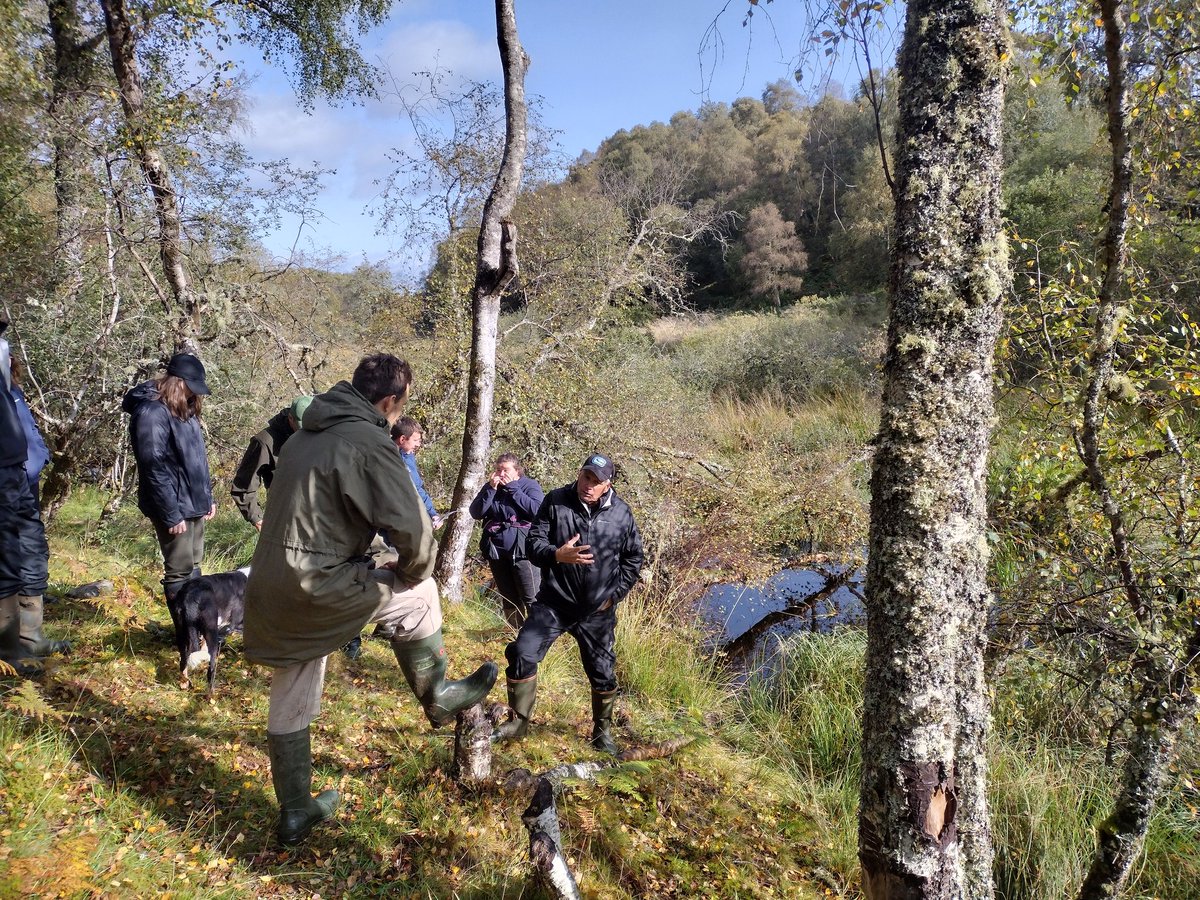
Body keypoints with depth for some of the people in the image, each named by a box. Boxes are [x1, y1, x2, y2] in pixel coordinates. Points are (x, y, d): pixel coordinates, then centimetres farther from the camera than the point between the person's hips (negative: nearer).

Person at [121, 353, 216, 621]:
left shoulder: (184, 409, 10)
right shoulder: (151, 413, -18)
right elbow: (155, 469, -21)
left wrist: (207, 497, 16)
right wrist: (171, 515, -20)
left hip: (194, 505, 9)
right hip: (175, 509, -9)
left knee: (193, 566, 16)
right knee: (180, 571, 1)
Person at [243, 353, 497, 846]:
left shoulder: (308, 434, 14)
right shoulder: (370, 444, -14)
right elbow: (412, 527, -19)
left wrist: (357, 562, 22)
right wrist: (413, 572, 2)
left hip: (271, 590, 9)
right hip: (314, 586, -9)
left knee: (290, 707, 19)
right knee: (415, 597, 10)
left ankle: (295, 812, 34)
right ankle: (438, 698, 24)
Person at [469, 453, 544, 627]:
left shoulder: (530, 485, -2)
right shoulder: (489, 487, 11)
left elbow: (538, 510, -19)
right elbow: (475, 513, -1)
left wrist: (513, 488, -16)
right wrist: (491, 489, -11)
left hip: (522, 550, -5)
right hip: (496, 551, 5)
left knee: (531, 598, -8)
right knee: (508, 598, 13)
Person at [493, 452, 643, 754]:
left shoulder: (621, 513, -3)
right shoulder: (555, 502, -8)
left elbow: (633, 559, 8)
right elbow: (532, 544, -8)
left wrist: (615, 594, 1)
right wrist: (558, 554, -28)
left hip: (597, 611, 1)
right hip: (554, 604, -1)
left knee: (603, 672, 9)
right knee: (522, 655, -11)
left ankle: (603, 732, 31)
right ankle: (519, 721, 9)